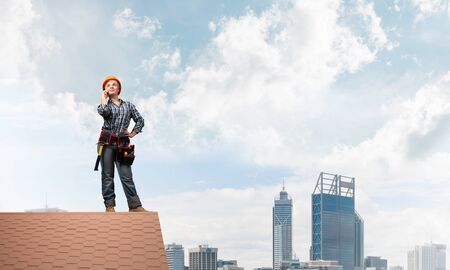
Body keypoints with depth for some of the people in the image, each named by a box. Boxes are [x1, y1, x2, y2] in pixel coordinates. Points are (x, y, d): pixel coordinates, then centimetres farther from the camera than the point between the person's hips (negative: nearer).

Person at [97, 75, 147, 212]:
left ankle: (135, 205, -11)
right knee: (107, 175, -3)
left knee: (126, 175, -6)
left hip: (122, 143, 1)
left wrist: (133, 133, 10)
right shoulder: (106, 104, 9)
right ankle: (109, 205, -3)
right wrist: (104, 97, -3)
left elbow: (140, 120, 21)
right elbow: (103, 112, -16)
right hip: (107, 143, -1)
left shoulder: (128, 105, 15)